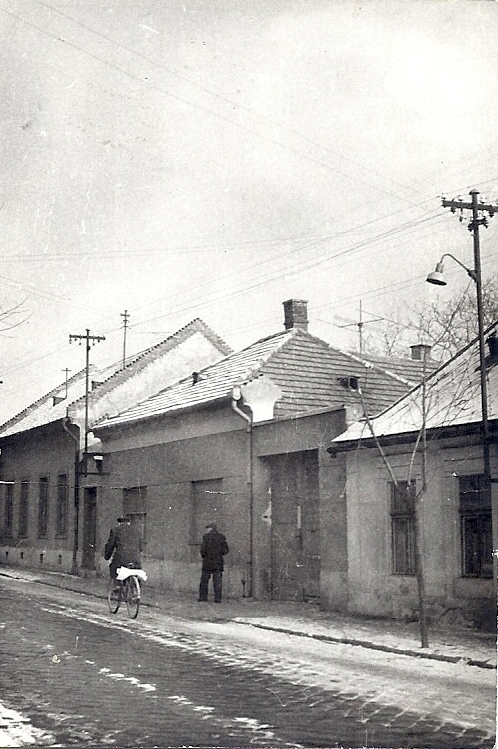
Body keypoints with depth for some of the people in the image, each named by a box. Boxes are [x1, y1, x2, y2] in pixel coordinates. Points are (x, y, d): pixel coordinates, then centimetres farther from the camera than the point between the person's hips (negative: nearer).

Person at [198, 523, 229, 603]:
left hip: (207, 562, -2)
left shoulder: (206, 537, -5)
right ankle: (218, 598, -1)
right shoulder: (221, 537, 2)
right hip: (218, 563, 2)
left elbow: (203, 549, -9)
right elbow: (226, 550, 0)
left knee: (204, 580, 8)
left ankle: (203, 596, 7)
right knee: (217, 581, 3)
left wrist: (203, 556, 10)